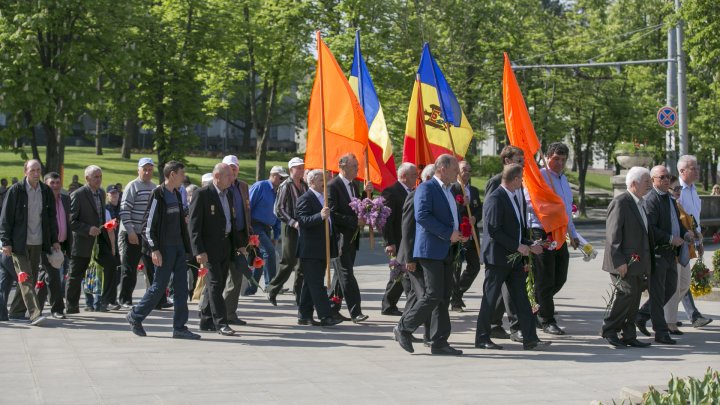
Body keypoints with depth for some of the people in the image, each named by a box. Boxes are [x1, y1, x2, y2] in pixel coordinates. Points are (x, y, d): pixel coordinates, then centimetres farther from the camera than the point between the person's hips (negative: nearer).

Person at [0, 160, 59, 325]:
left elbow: (51, 217, 15)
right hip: (19, 243, -5)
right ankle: (35, 313, -17)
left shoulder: (46, 191, 7)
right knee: (25, 279, -10)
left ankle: (16, 312, 20)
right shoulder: (15, 190, -5)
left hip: (37, 243, 5)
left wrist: (54, 240, 12)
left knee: (31, 279, 8)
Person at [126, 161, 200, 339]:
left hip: (178, 247, 8)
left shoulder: (177, 195, 15)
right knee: (160, 286, -3)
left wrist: (186, 247, 17)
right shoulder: (158, 195, -11)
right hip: (164, 249, -8)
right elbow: (149, 224, -14)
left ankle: (179, 327, 6)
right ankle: (135, 316, 15)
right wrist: (154, 249, -19)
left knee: (181, 287, 3)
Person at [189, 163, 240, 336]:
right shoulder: (202, 194, -11)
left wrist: (238, 243, 16)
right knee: (215, 284, -9)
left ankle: (206, 321, 20)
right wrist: (199, 251, -20)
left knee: (217, 284, 11)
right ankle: (220, 322, -8)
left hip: (225, 247, 8)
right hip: (209, 247, -8)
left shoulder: (228, 195, 13)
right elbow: (194, 224, -14)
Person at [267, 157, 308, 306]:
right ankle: (272, 290, 10)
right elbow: (279, 209, -13)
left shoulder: (304, 185, 12)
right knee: (288, 262, -5)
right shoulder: (285, 186, -9)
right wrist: (293, 222, -21)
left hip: (303, 228, 6)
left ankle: (300, 297, 11)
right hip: (290, 228, -6)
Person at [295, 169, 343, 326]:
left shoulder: (324, 198, 18)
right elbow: (302, 220, -23)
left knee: (310, 283, 11)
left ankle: (304, 316, 15)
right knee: (316, 284, -9)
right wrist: (320, 216, -34)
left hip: (322, 249, 9)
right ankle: (325, 316, -13)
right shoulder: (305, 199, -10)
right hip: (311, 250, -9)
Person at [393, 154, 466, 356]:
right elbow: (422, 216, -22)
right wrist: (448, 233, -21)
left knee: (444, 297, 7)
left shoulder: (449, 191, 20)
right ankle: (404, 328, 3)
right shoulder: (426, 188, -9)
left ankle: (439, 342, 10)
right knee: (433, 294, -11)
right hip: (431, 250, -9)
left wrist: (459, 234, 10)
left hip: (446, 251, 9)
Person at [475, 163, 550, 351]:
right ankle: (482, 338, 11)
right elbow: (493, 231, -21)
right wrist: (518, 246, -19)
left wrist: (529, 245, 10)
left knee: (522, 299, 5)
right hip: (497, 258, -9)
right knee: (490, 299, 1)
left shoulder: (514, 197, 15)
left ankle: (530, 339, 6)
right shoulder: (495, 199, -16)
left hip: (514, 258, 9)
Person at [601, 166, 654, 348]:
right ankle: (609, 330, -2)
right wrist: (618, 261, -22)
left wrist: (648, 261, 17)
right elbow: (613, 234, -17)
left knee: (634, 298, 9)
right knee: (627, 293, -14)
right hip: (624, 262, -9)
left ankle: (629, 336, 14)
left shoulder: (640, 204, 17)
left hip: (638, 263, 9)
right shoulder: (620, 203, -12)